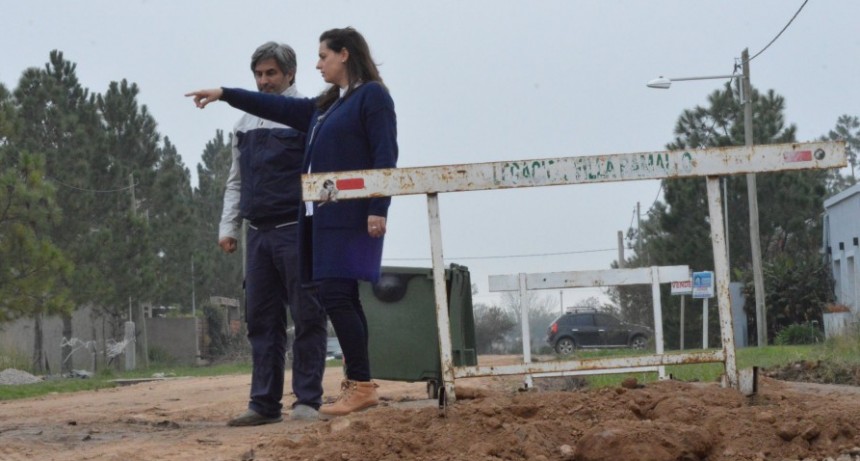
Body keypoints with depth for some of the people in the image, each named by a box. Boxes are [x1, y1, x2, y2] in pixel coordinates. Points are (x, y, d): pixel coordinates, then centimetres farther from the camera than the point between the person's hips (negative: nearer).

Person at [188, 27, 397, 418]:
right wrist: (224, 94, 31)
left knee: (334, 294, -14)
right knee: (341, 297, 5)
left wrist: (379, 209, -20)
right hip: (325, 214, 9)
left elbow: (386, 157, -12)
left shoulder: (372, 96, -4)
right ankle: (356, 385, 7)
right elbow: (281, 108, 30)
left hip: (352, 215, -9)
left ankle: (361, 385, -13)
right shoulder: (326, 106, 21)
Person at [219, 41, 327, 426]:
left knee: (307, 317, -3)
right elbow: (236, 181, 22)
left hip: (297, 232, -6)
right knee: (261, 319, 6)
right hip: (258, 233, 6)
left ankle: (307, 401, 2)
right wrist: (228, 226, 12)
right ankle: (264, 404, 10)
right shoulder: (245, 123, 18)